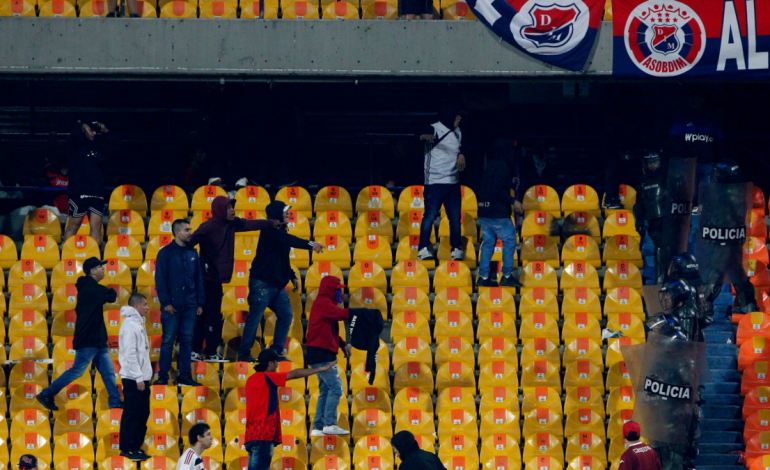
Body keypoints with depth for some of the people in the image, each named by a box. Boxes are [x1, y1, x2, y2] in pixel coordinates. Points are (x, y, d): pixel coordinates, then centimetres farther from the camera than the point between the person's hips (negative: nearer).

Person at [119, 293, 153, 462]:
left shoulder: (138, 323, 14)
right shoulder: (130, 325, -15)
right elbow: (130, 354, -19)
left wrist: (144, 376, 15)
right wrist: (138, 378, -19)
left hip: (142, 377, 9)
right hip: (133, 378, -9)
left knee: (142, 413, 11)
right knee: (132, 414, -5)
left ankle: (136, 447, 17)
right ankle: (128, 449, -1)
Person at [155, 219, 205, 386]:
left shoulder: (192, 253, 11)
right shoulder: (166, 253, -2)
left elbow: (199, 279, 14)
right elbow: (160, 279, -5)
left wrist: (200, 303, 9)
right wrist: (166, 302, -12)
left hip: (190, 306, 4)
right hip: (172, 306, -4)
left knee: (187, 341, 6)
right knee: (168, 340, -2)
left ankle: (185, 376, 11)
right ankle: (162, 376, 1)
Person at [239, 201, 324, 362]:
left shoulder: (281, 231, 14)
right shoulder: (270, 231, -13)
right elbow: (289, 240, -32)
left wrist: (293, 277, 15)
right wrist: (310, 245, -42)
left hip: (277, 284, 9)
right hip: (262, 283, -9)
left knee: (286, 315, 6)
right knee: (255, 318, -5)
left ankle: (276, 352, 13)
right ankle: (244, 353, 2)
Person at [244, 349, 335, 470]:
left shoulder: (251, 380, 18)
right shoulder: (266, 377, -8)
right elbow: (294, 374, -7)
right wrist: (321, 369, -1)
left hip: (252, 435, 10)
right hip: (263, 436, -10)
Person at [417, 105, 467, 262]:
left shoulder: (457, 132, 14)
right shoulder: (434, 130, -9)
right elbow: (424, 136, -29)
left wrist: (461, 155, 5)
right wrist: (423, 136, -54)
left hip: (453, 182, 7)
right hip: (435, 181, -7)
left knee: (455, 217, 8)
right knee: (430, 215, -9)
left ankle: (456, 249, 15)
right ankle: (424, 249, -8)